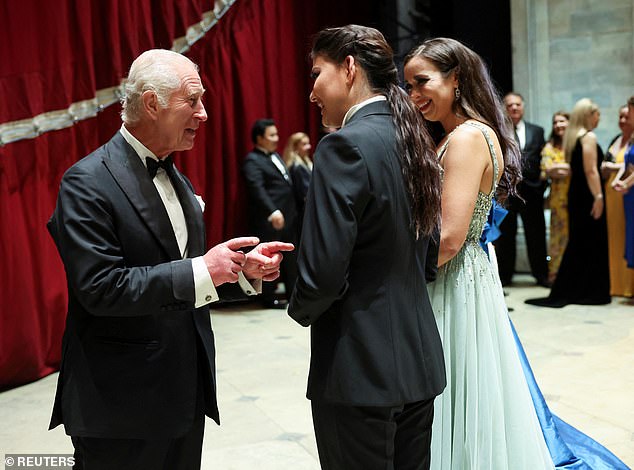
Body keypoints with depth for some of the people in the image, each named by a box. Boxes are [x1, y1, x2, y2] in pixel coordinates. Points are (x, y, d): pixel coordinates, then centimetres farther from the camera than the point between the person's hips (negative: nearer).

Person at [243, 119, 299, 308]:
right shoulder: (252, 161, -12)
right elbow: (257, 188, -24)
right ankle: (269, 298, 9)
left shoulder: (275, 156, 17)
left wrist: (293, 211, 17)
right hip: (269, 220, -9)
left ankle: (292, 292, 26)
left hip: (288, 216, 9)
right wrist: (273, 211, -35)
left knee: (290, 257, 15)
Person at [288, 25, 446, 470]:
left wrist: (301, 309, -2)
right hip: (419, 361, 8)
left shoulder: (347, 145, -17)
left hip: (362, 368, -8)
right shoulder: (413, 140, 8)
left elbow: (322, 273, -21)